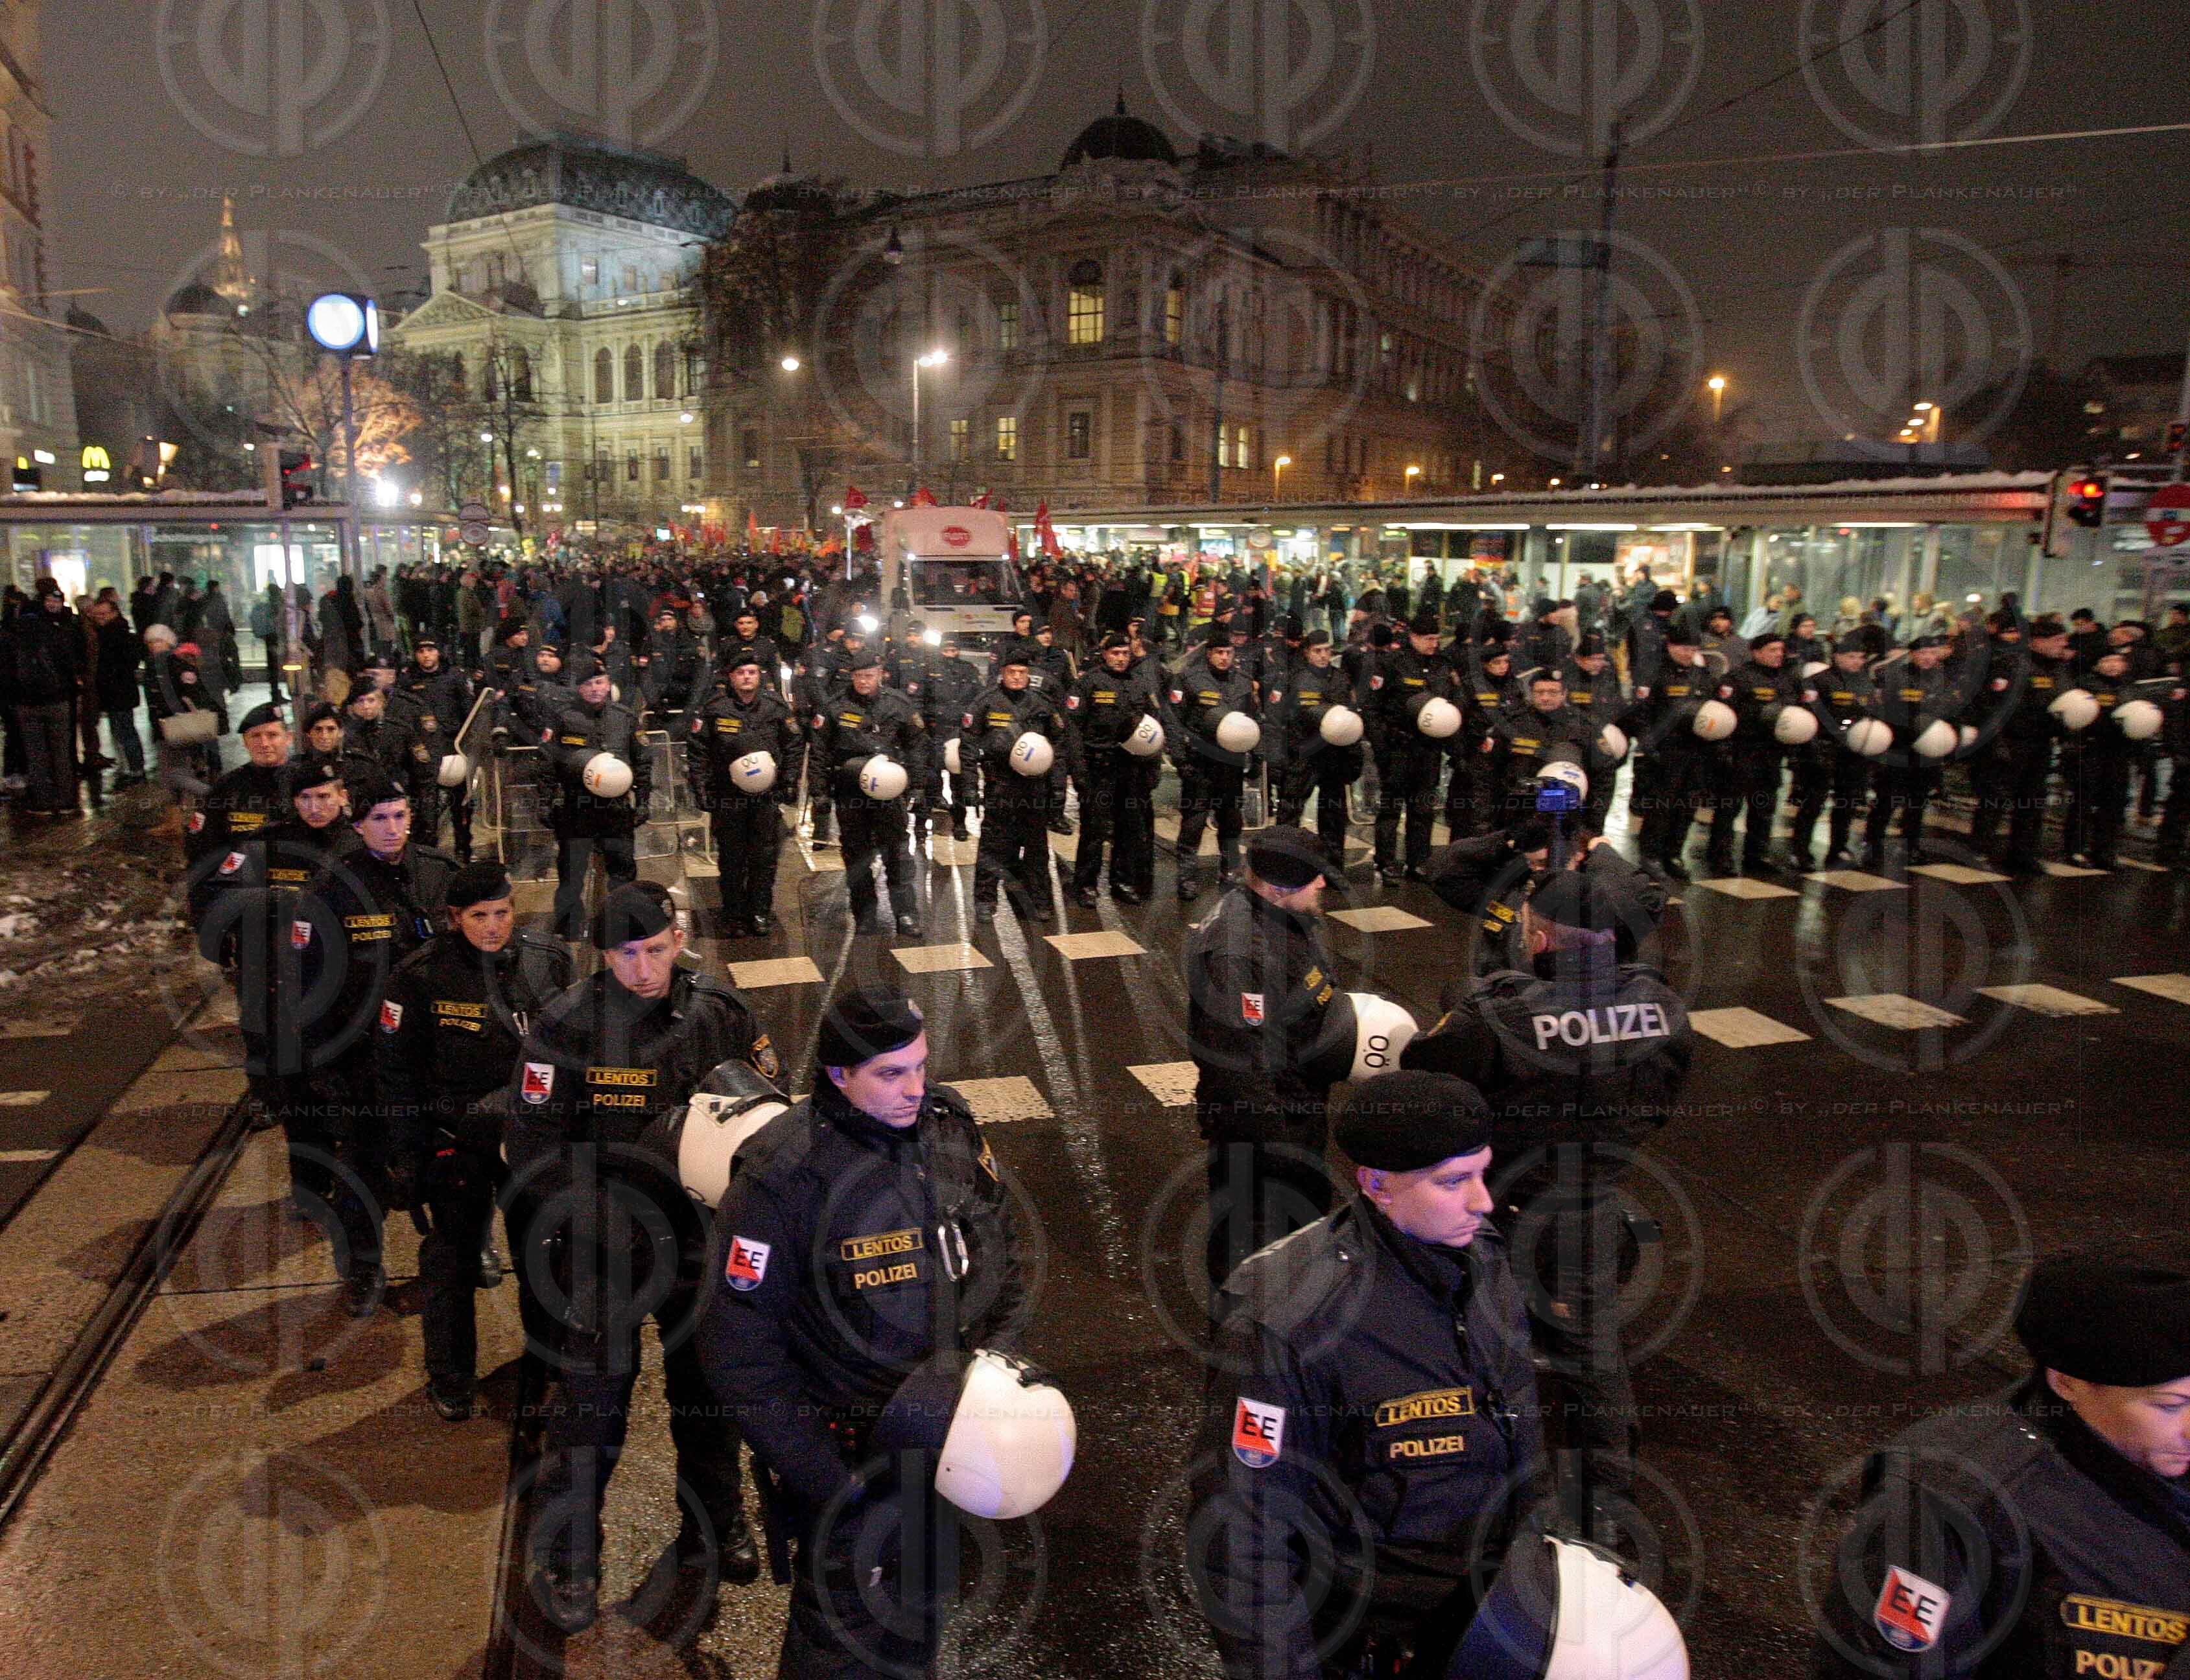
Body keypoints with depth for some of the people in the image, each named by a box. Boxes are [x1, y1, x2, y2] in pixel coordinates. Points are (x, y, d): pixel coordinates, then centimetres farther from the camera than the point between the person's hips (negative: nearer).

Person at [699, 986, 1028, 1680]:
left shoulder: (948, 1122, -8)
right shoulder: (782, 1174, -25)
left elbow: (1002, 1244, 8)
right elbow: (738, 1349, -19)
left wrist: (999, 1352, -4)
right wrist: (825, 1477, -18)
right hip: (848, 1452, -5)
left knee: (927, 1603, 25)